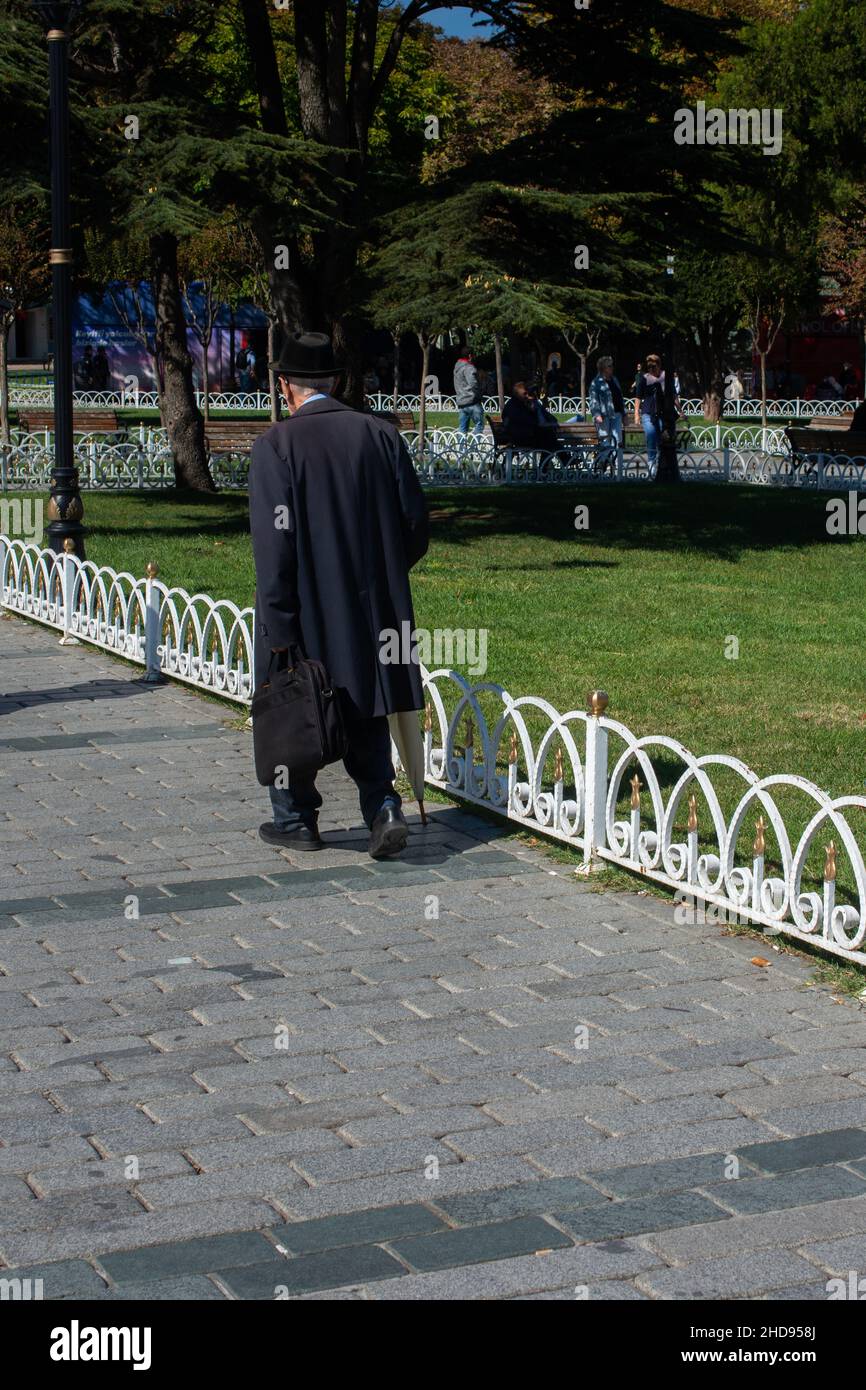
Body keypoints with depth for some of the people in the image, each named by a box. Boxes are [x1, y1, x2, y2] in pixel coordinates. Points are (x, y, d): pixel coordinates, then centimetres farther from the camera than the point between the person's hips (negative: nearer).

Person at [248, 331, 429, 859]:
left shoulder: (277, 444, -12)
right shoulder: (381, 434, 0)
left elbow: (274, 540, -16)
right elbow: (416, 523, 4)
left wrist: (277, 624, -13)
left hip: (306, 612, -4)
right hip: (373, 605, 4)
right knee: (365, 715, 14)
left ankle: (297, 820, 23)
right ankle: (384, 807, -1)